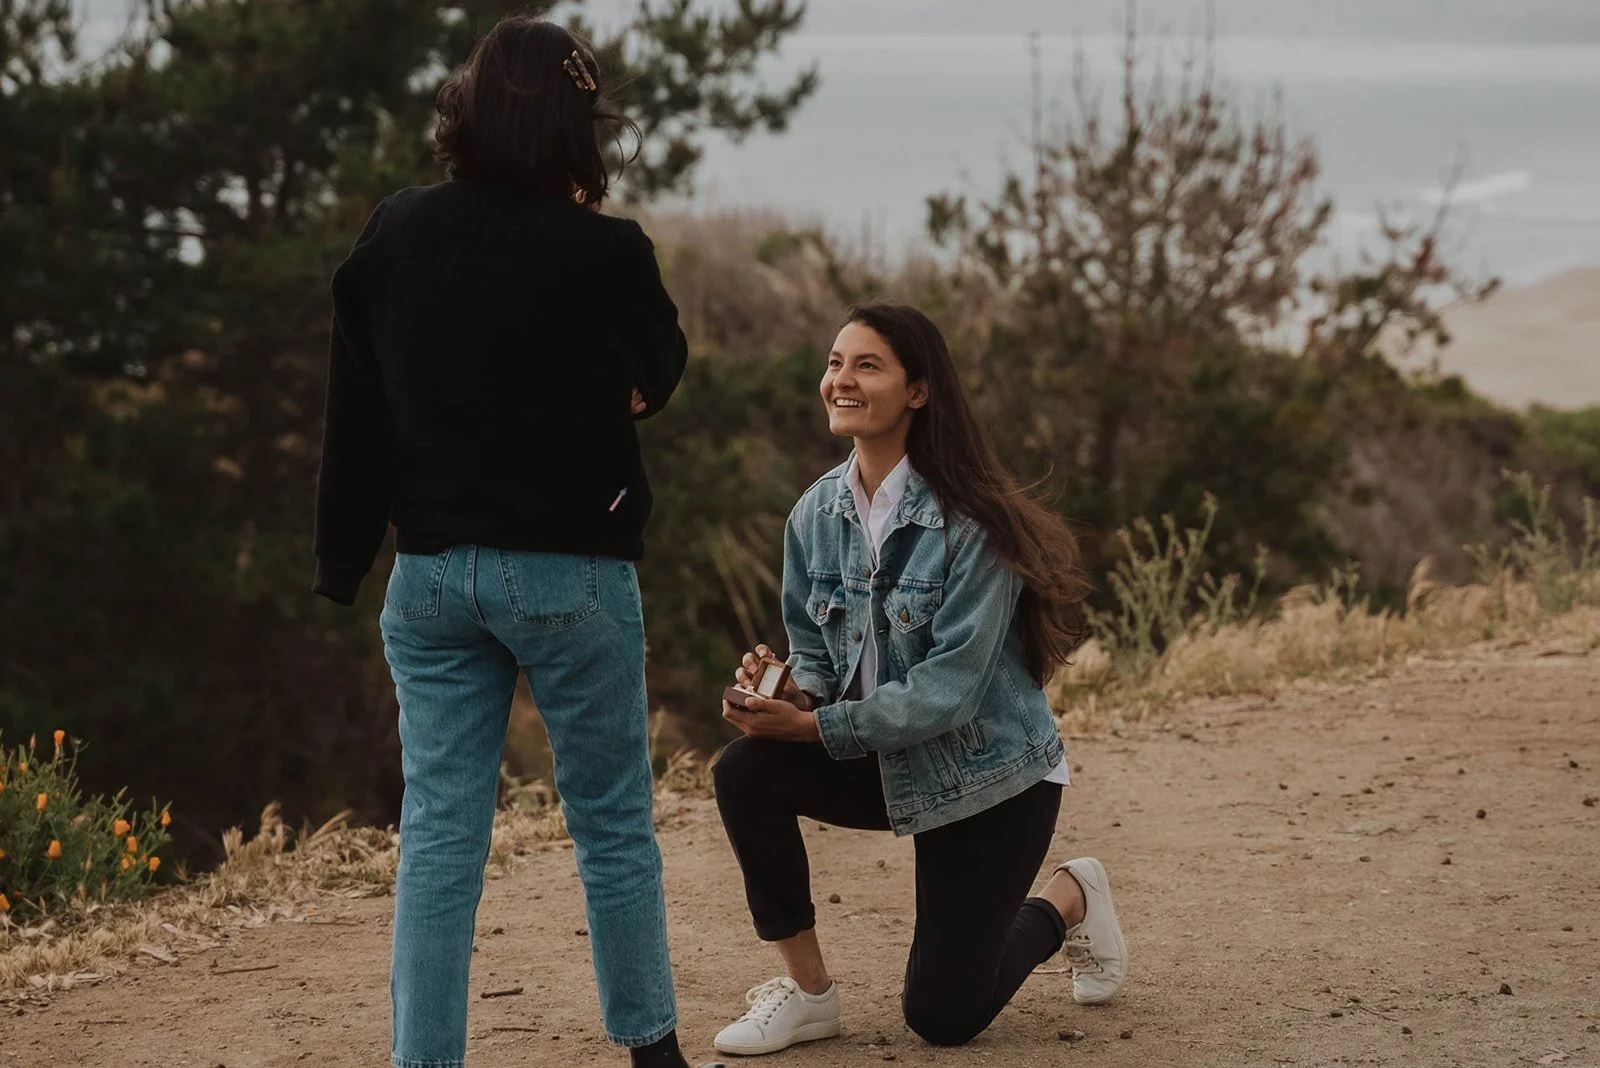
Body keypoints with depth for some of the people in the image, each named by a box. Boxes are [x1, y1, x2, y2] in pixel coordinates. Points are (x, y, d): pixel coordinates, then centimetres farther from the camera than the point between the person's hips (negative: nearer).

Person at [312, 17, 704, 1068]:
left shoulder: (394, 235, -2)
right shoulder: (604, 252, -13)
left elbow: (355, 411, 4)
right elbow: (660, 375, 7)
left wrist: (345, 561, 12)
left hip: (432, 573, 3)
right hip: (571, 573, -3)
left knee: (439, 830, 6)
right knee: (613, 824, 12)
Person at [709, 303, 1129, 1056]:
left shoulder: (971, 524, -23)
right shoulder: (817, 514, -5)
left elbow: (951, 687, -26)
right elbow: (814, 649, 5)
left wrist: (813, 726, -28)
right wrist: (791, 693, -19)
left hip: (991, 778, -5)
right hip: (887, 763, 5)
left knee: (942, 1018, -2)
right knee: (745, 773, -24)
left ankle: (1071, 899, 29)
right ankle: (806, 990, -6)